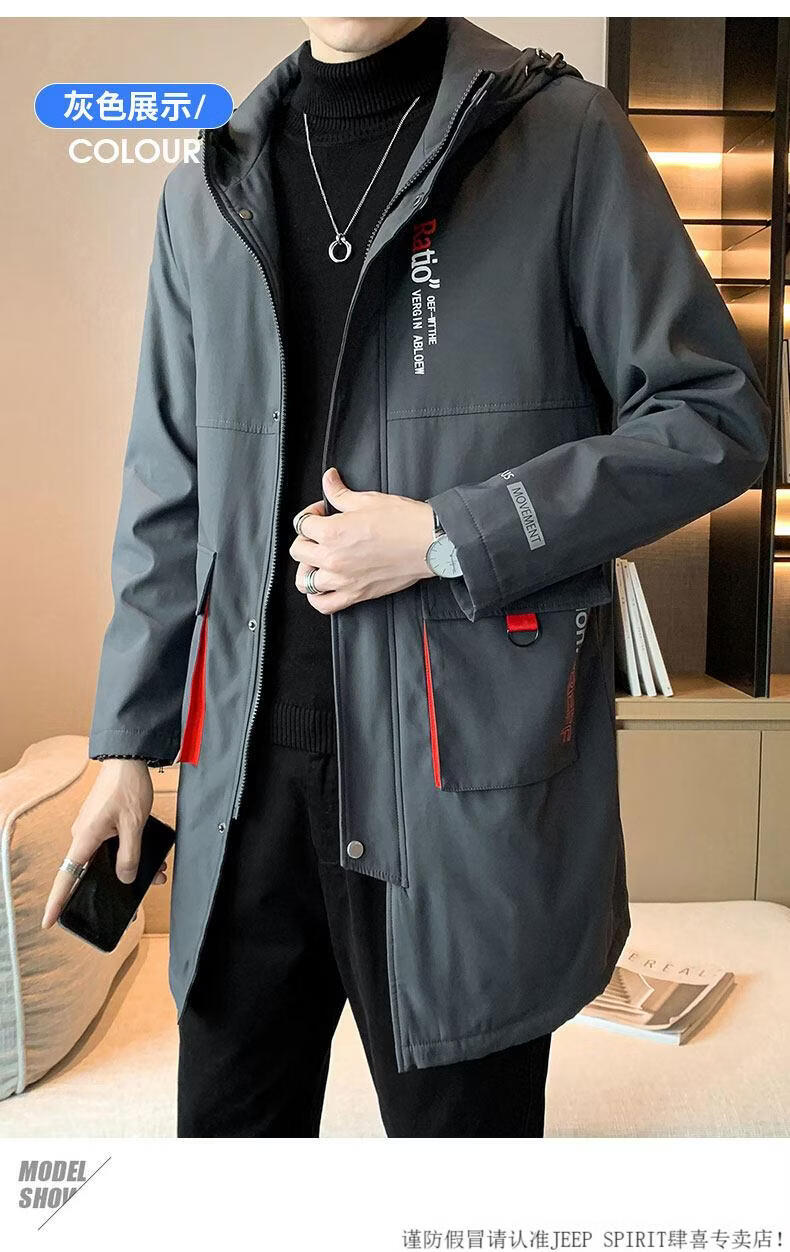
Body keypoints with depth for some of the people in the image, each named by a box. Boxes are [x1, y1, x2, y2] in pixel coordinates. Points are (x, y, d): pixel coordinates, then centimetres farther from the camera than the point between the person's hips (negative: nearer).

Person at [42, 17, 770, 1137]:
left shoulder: (565, 136, 1)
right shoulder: (206, 193, 14)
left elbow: (717, 416, -3)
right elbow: (170, 498, 15)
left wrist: (447, 538, -12)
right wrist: (126, 740, 12)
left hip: (473, 769, -3)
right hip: (247, 773, 4)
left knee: (461, 1113, 13)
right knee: (229, 1121, 18)